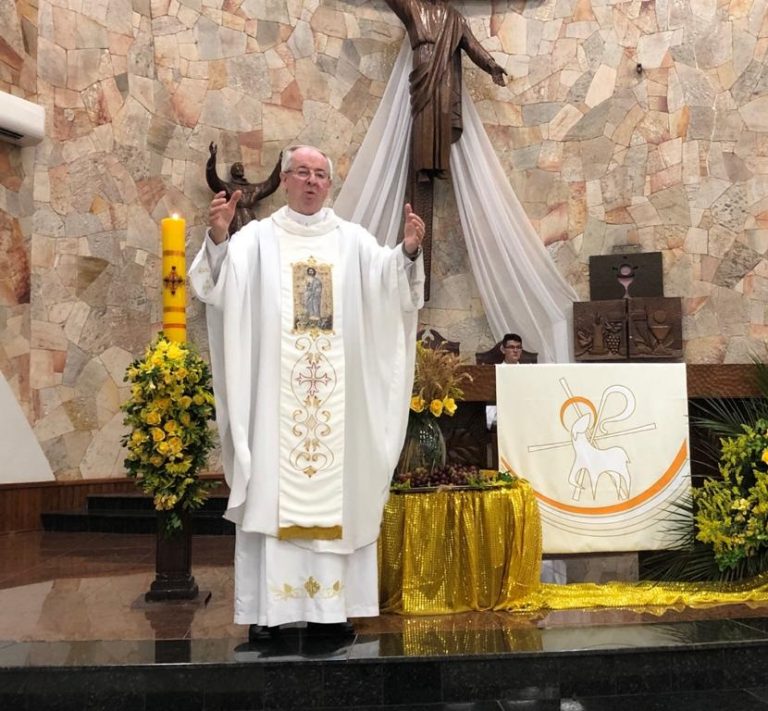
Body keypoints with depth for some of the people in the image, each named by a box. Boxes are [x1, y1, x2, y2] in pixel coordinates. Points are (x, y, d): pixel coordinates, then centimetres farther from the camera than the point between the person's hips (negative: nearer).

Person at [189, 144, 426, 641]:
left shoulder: (353, 240, 13)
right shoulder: (258, 238, 7)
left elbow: (392, 283, -1)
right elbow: (217, 284, -7)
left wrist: (409, 251, -20)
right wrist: (217, 237, -25)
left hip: (337, 392, 2)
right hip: (274, 391, -1)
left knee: (338, 488, 2)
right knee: (271, 486, -3)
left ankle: (332, 602, 10)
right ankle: (268, 606, 4)